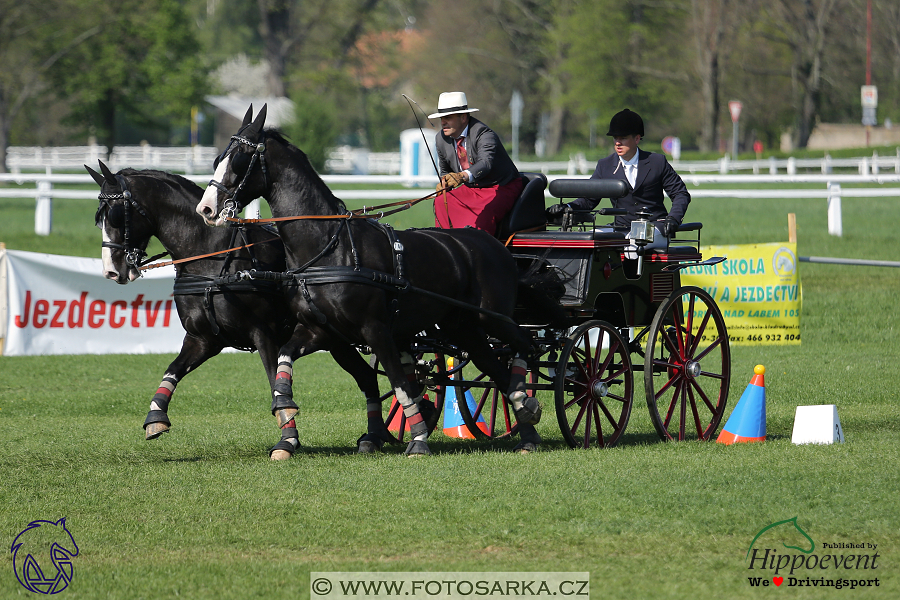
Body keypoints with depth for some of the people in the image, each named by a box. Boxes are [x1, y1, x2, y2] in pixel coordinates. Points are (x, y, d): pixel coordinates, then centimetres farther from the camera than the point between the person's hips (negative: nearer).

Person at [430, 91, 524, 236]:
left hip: (502, 188, -7)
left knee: (484, 215, -35)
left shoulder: (484, 134, -24)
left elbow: (486, 163, -44)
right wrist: (444, 184, -10)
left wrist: (463, 176, -64)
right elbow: (445, 171, 15)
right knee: (440, 202, -17)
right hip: (472, 189, 7)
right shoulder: (441, 139, -1)